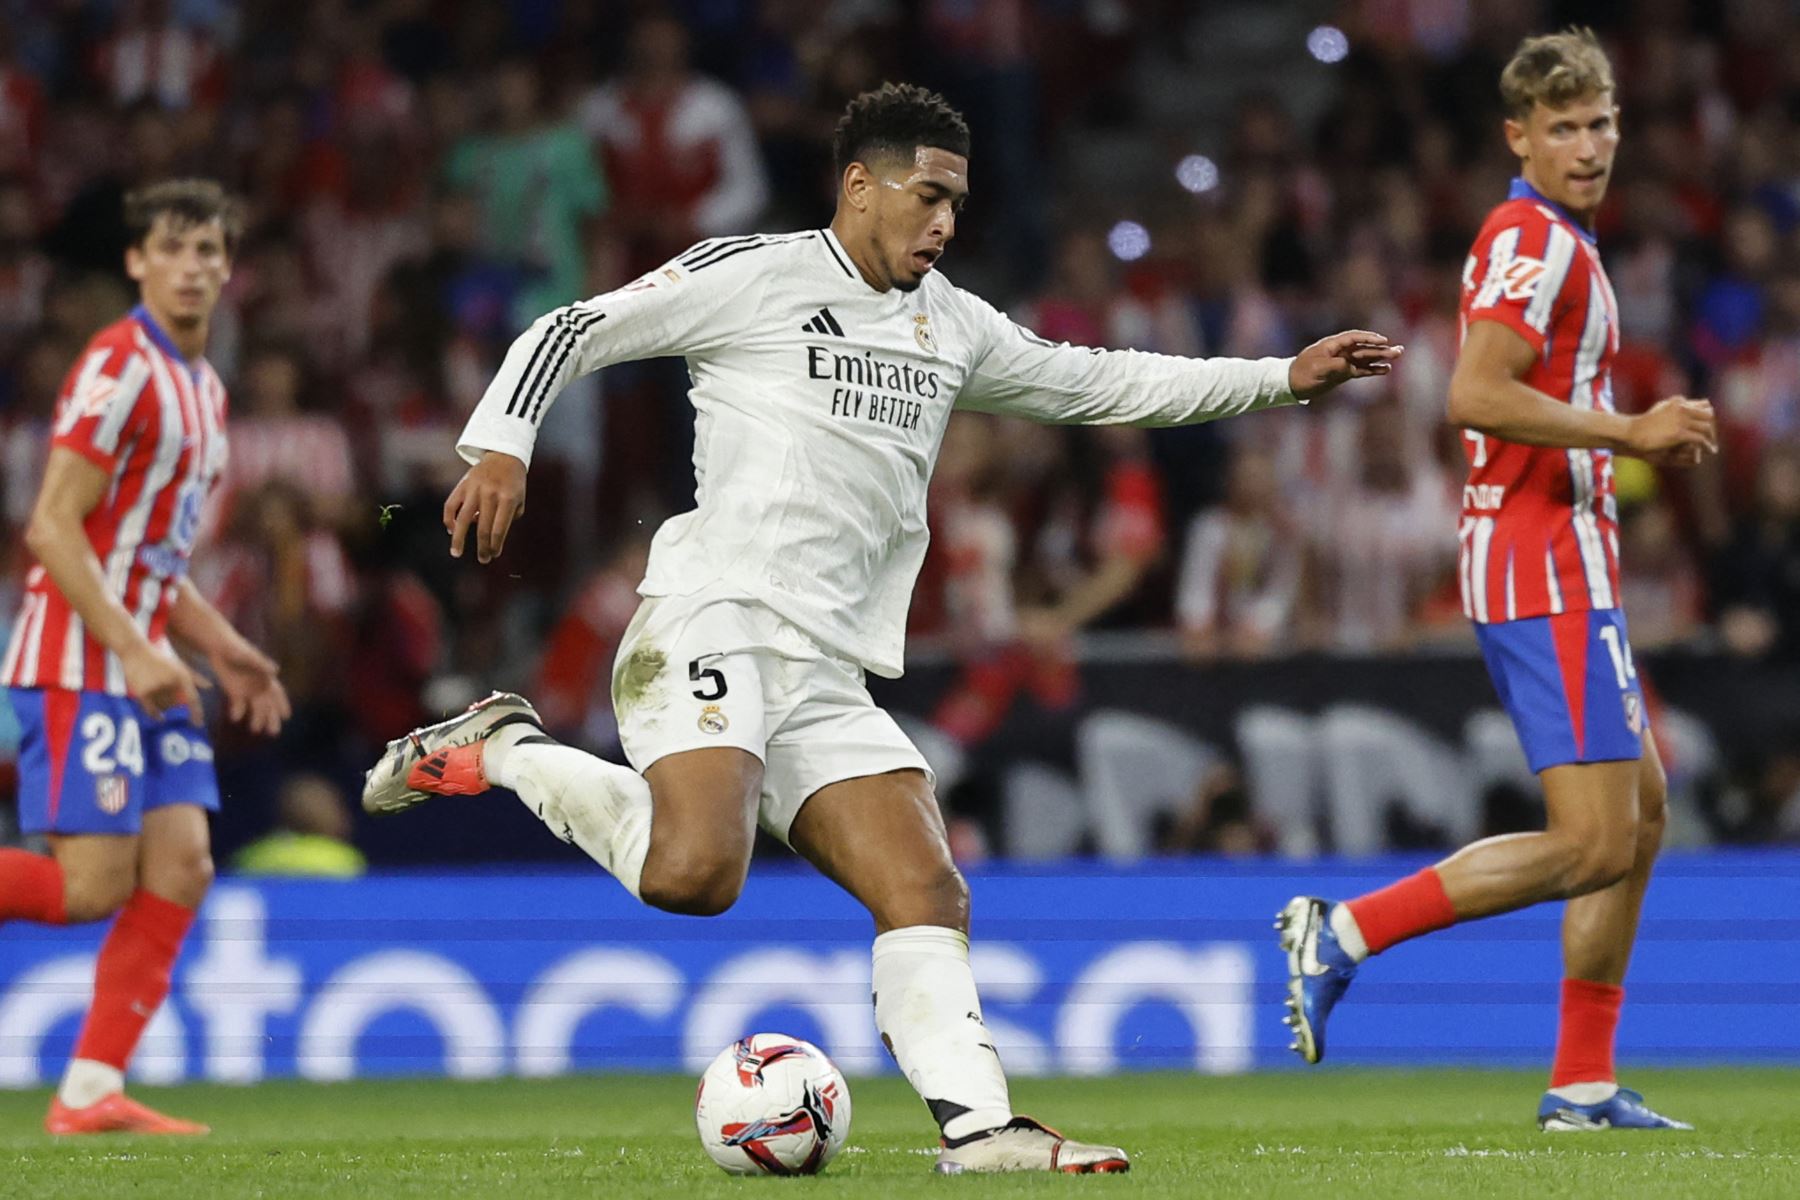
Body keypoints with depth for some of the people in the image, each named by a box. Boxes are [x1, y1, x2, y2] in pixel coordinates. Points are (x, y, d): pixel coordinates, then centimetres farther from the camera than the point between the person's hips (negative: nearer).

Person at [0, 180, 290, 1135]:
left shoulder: (203, 389, 17)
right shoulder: (120, 368, -12)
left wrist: (222, 650, 16)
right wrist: (134, 651, -22)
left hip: (146, 665, 9)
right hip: (78, 663, -9)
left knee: (180, 868, -1)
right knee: (93, 885, -14)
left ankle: (92, 1091, 0)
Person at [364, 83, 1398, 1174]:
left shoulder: (951, 325, 22)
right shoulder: (754, 275, 1)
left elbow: (1093, 382, 29)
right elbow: (573, 333, 3)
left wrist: (1284, 378, 24)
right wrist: (500, 448, -12)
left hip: (830, 676, 7)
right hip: (713, 625, -7)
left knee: (929, 894, -6)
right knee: (695, 871, -29)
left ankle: (978, 1124, -11)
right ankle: (502, 749, -8)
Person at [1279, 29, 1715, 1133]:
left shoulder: (1548, 241, 19)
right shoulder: (1536, 240, -13)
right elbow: (1475, 395, -26)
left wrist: (1643, 437, 14)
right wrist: (1631, 433, -20)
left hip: (1559, 565, 11)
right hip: (1548, 565, -11)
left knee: (1641, 814, 14)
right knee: (1593, 843, -15)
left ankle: (1584, 1083, 15)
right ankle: (1346, 931, -11)